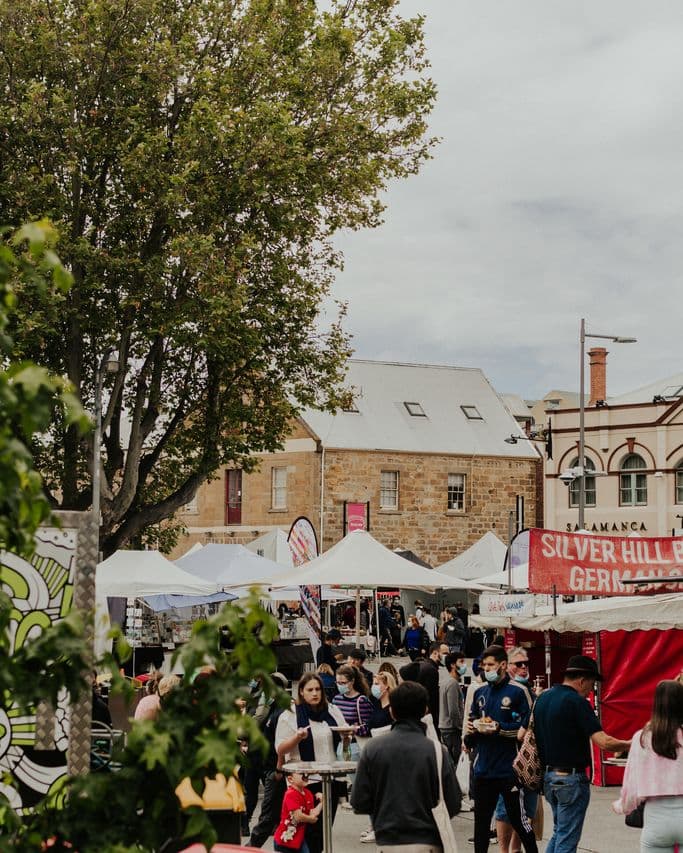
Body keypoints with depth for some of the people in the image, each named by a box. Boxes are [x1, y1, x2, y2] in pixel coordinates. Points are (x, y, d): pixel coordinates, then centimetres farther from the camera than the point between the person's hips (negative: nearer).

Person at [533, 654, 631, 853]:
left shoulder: (542, 698, 8)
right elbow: (603, 742, -23)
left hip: (548, 775, 8)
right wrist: (632, 744, -10)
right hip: (572, 777, -8)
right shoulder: (577, 702, -17)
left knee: (559, 833, 21)